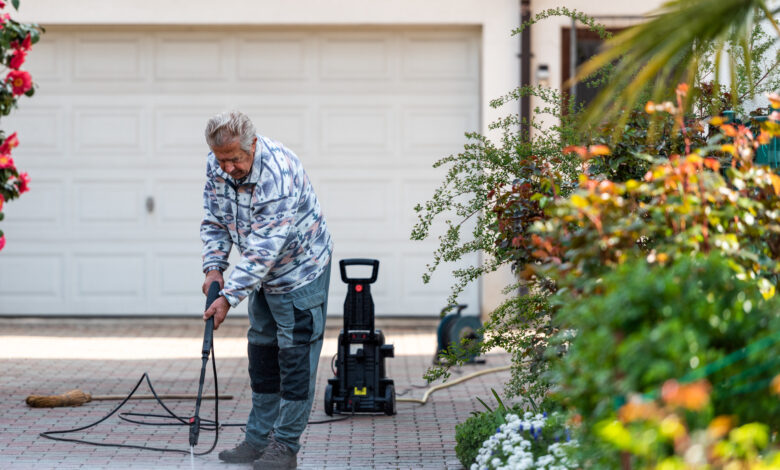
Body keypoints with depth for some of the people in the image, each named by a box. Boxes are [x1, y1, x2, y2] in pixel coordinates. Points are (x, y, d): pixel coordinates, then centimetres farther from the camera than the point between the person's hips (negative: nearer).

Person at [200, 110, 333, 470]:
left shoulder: (279, 175, -35)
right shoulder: (217, 166, -10)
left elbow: (264, 249, -35)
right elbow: (214, 220, 3)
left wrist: (229, 297, -35)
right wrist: (214, 267, -11)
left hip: (302, 271, -8)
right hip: (264, 277, 8)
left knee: (296, 357, -6)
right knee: (262, 355, 12)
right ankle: (258, 440, 20)